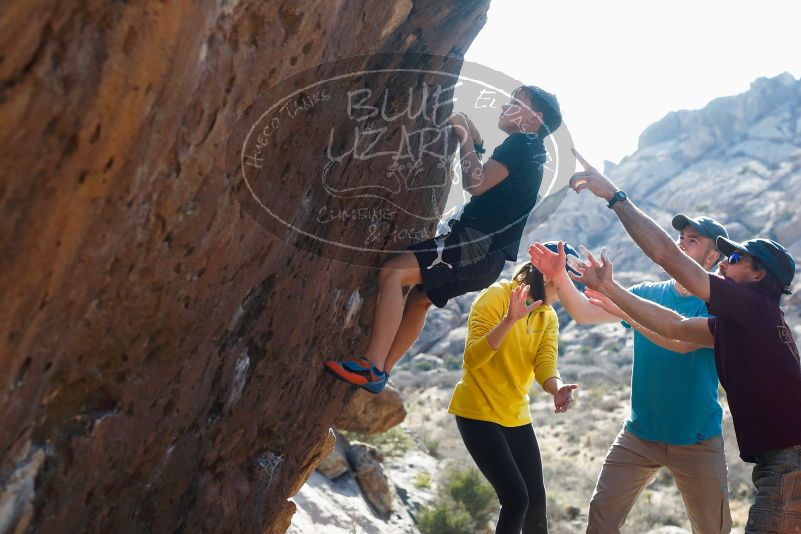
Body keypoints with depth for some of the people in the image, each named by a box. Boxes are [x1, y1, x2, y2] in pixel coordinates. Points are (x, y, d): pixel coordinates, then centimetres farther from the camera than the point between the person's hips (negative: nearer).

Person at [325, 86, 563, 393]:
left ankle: (372, 369, -25)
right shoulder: (530, 151, 23)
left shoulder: (521, 143, -7)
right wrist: (474, 139, 24)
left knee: (393, 273, -20)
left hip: (478, 243, -11)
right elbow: (485, 180, 35)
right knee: (419, 299, 22)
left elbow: (475, 184, -18)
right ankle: (380, 373, 24)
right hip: (488, 253, 11)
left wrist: (465, 137, -7)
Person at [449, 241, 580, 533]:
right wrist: (509, 320, -36)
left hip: (516, 415, 7)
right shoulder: (496, 297, -16)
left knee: (536, 499, 6)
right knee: (516, 497, -13)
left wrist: (557, 388, -32)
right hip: (478, 413, -7)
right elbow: (473, 358, -24)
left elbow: (545, 365, -10)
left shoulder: (549, 317, 6)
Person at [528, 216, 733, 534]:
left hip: (697, 441, -3)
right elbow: (585, 314, -7)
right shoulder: (648, 294, 4)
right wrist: (560, 278, -26)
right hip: (639, 433, 3)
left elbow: (683, 340, -29)